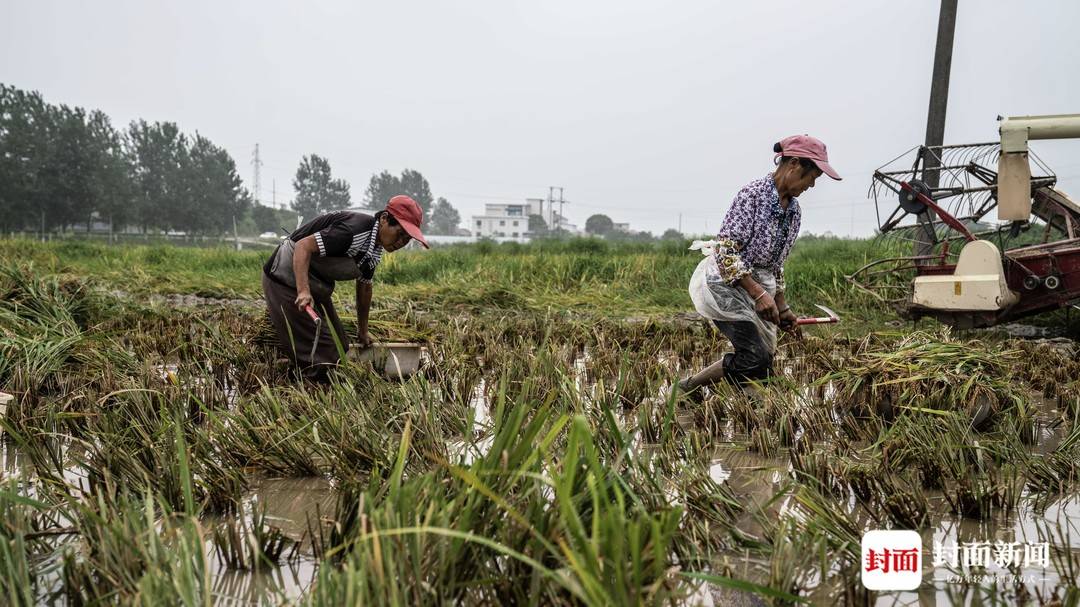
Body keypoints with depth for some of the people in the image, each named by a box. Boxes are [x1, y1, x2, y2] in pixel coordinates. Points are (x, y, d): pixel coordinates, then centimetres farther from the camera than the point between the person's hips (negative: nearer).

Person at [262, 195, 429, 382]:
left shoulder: (376, 250, 3)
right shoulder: (354, 231, -29)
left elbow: (364, 287, 17)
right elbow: (303, 245, -32)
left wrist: (362, 331, 23)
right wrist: (303, 291, -43)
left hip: (317, 286, 10)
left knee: (338, 345, 11)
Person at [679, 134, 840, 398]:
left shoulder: (794, 211, 9)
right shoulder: (753, 194, -16)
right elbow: (725, 251, -20)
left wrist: (782, 307, 14)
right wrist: (758, 293, -25)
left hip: (760, 286, 9)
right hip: (726, 282, -8)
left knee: (764, 368, 3)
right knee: (756, 358, -18)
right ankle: (686, 389, -3)